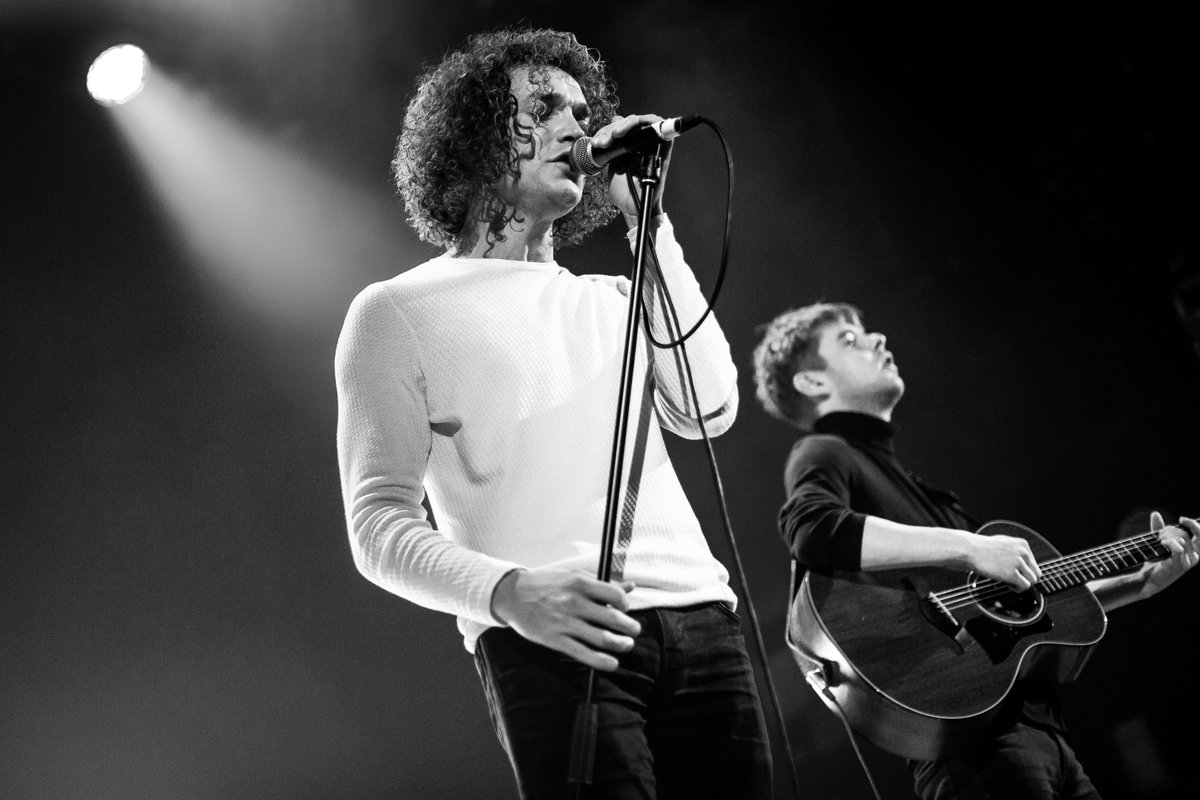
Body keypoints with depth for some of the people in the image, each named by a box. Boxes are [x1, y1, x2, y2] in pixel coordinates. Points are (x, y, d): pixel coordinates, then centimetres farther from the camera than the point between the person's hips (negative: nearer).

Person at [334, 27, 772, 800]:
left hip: (703, 621, 5)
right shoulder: (398, 310, 7)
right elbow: (381, 524, 0)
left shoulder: (610, 299, 22)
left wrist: (649, 222, 8)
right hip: (551, 642, -4)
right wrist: (507, 591, -19)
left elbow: (709, 409, 5)